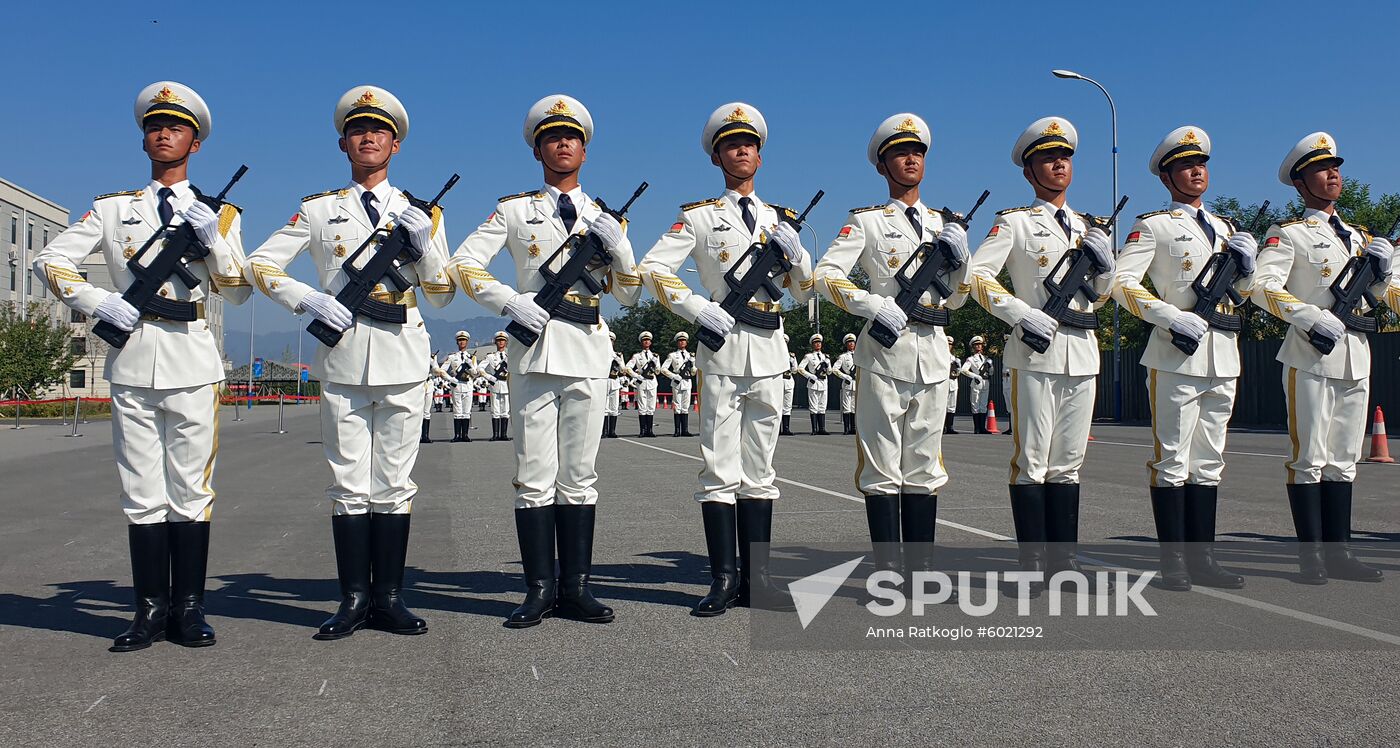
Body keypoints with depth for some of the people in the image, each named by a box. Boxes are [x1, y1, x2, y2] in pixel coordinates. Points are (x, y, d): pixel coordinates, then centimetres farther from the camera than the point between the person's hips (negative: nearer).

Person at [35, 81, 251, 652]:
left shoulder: (219, 214, 11)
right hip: (131, 359, 1)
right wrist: (97, 302, -3)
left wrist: (214, 238, -9)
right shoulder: (113, 209, 14)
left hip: (192, 360, -1)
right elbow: (50, 260, 11)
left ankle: (189, 608, 7)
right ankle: (152, 609, 9)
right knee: (142, 491, 3)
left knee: (191, 487, 0)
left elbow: (237, 293, 5)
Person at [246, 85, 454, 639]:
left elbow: (441, 295, 9)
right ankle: (355, 598, 9)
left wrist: (425, 244, -8)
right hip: (342, 354, 0)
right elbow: (259, 265, 9)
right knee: (349, 480, 2)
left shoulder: (421, 213, 12)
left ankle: (389, 597, 9)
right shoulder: (319, 210, 10)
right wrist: (308, 300, -6)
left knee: (394, 480, 3)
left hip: (402, 354, 0)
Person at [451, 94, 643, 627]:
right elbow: (464, 263, 4)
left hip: (589, 352, 2)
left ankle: (575, 588, 9)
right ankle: (540, 589, 4)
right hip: (536, 349, -2)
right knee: (535, 475, -2)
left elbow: (628, 295, 15)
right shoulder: (515, 210, 11)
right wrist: (509, 303, -9)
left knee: (579, 475, 4)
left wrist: (619, 248, -3)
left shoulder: (605, 218, 17)